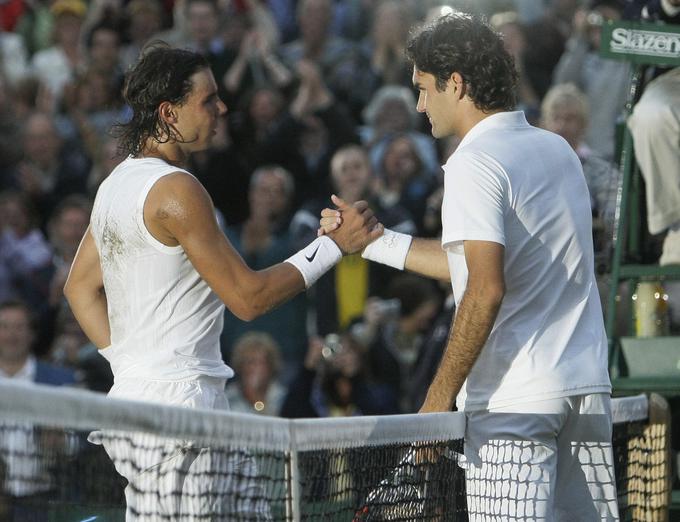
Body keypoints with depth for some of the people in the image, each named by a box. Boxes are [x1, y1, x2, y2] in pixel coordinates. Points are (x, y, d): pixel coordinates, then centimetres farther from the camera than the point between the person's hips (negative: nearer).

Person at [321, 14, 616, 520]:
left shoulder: (475, 162, -9)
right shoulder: (558, 150, 17)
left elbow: (486, 290, -19)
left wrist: (439, 398, -16)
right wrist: (373, 241, 28)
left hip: (514, 402, -8)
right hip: (588, 389, 8)